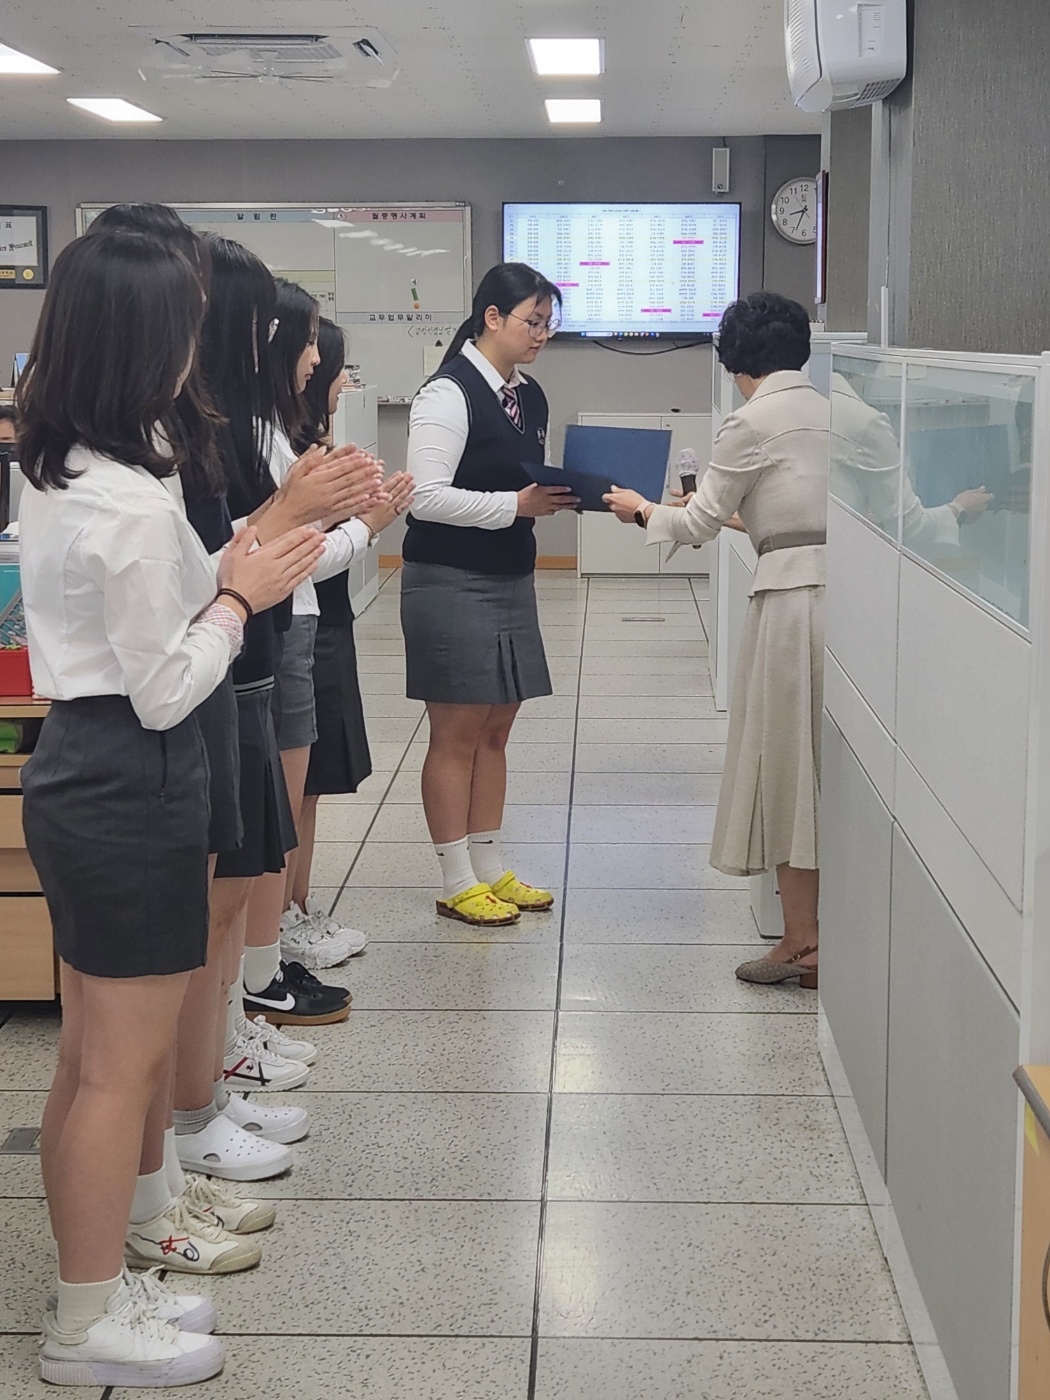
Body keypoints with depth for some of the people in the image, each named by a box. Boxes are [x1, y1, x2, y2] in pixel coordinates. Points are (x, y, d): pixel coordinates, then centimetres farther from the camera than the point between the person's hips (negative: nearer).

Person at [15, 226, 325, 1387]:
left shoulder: (55, 473, 7)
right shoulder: (132, 501, -22)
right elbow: (167, 690, -18)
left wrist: (228, 570, 7)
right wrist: (243, 596, -6)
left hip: (76, 763, 10)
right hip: (131, 782, -10)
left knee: (90, 1058, 18)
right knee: (123, 1066, 3)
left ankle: (88, 1288, 31)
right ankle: (89, 1325, 16)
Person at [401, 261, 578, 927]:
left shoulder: (530, 397, 11)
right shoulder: (449, 393, -15)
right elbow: (428, 497, -20)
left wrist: (559, 496, 0)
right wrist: (517, 504, -23)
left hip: (512, 579, 8)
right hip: (452, 584, -8)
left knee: (496, 729, 13)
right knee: (456, 733, 0)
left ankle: (490, 868, 23)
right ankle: (458, 883, 10)